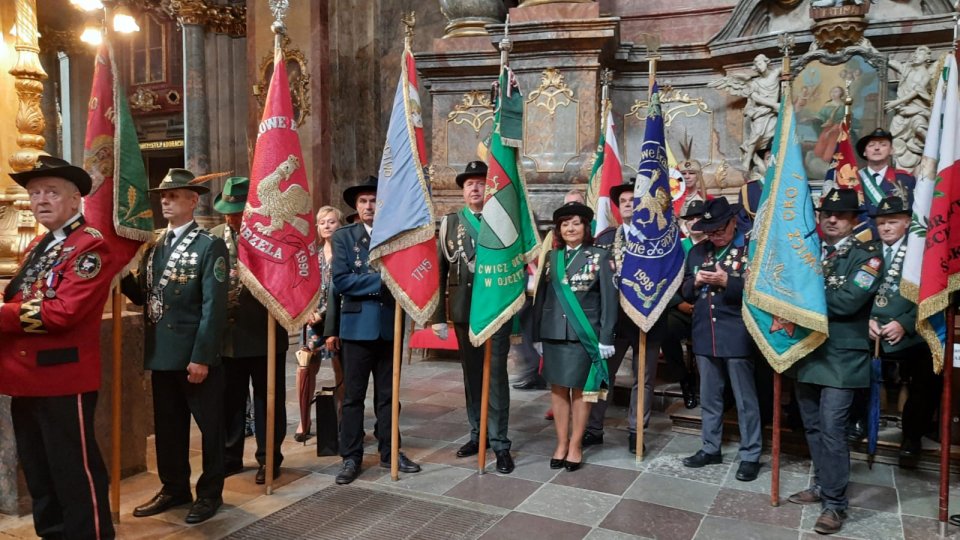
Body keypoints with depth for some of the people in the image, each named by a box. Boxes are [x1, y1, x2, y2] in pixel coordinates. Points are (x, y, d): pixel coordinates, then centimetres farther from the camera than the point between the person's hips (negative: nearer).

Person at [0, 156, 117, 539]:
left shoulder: (91, 247, -13)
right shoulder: (37, 247, 17)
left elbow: (64, 311, -22)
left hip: (63, 378, -9)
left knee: (75, 473, 0)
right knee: (38, 473, 20)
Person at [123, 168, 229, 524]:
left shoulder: (210, 246, -9)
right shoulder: (154, 246, 13)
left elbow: (214, 306, -15)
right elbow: (143, 296, 12)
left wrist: (201, 357, -19)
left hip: (195, 356, -7)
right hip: (162, 355, 7)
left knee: (209, 425, 7)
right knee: (168, 427, 17)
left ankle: (209, 492, 21)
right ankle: (174, 488, 32)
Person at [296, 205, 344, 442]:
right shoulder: (313, 254, 12)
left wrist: (325, 314, -12)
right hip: (314, 317, 3)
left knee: (341, 369, 4)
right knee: (306, 368, -4)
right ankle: (304, 420, 8)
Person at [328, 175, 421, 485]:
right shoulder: (344, 236, 2)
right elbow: (340, 281, -10)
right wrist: (380, 281, -13)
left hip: (390, 324, 3)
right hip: (358, 325, -2)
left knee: (388, 394, 12)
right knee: (353, 395, 4)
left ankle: (389, 452, 22)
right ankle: (351, 457, 13)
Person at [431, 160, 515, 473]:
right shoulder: (450, 223, 7)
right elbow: (439, 271, 4)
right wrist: (438, 316, -1)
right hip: (464, 311, 3)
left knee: (496, 375, -2)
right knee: (471, 374, 13)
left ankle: (500, 443, 7)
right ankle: (478, 434, 27)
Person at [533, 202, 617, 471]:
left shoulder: (599, 256, 0)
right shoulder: (551, 257, 9)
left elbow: (609, 299, -4)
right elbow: (541, 297, 9)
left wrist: (605, 338, -9)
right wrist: (537, 334, 6)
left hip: (584, 334, -3)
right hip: (553, 334, 3)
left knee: (581, 390, 4)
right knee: (558, 389, 8)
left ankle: (576, 445, 15)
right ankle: (561, 444, 19)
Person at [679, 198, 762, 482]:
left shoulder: (751, 249, -5)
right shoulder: (697, 251, 11)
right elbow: (685, 292, 13)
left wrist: (726, 281, -22)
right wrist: (696, 282, -8)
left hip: (737, 336, -5)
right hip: (705, 335, 5)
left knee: (745, 399, 5)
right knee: (709, 397, 15)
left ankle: (750, 455, 16)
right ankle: (710, 448, 27)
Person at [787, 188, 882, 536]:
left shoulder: (867, 256, -4)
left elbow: (848, 302, -18)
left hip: (842, 356, -5)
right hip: (806, 350, 6)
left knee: (831, 429, -6)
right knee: (812, 426, 14)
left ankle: (835, 503, 4)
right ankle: (822, 485, 29)